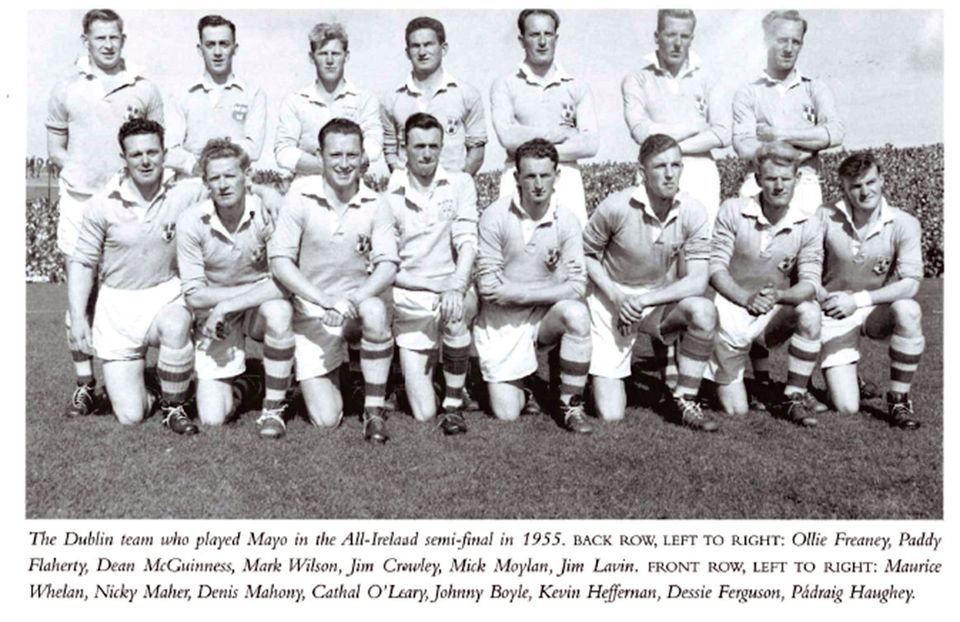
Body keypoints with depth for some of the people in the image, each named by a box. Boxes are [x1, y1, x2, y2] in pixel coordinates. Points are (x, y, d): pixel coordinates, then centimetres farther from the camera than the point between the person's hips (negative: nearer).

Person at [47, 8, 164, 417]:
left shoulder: (144, 89, 8)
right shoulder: (66, 89, 10)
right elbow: (55, 150, 12)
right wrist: (85, 171, -4)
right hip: (80, 201, 1)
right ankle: (84, 384, 10)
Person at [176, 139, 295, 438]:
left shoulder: (266, 210, -17)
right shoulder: (191, 222, -15)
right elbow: (193, 295, -12)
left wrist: (226, 305, -25)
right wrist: (260, 287, -17)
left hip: (262, 304, 0)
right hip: (215, 317, 0)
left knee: (279, 311, -38)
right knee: (212, 418, -9)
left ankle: (273, 407, -17)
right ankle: (234, 387, 30)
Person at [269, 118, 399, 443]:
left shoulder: (376, 205, -5)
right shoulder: (300, 196, -8)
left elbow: (388, 265, -11)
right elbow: (279, 261, -11)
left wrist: (351, 300, -29)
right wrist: (324, 300, -23)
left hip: (361, 299, 1)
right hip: (312, 313, -1)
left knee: (375, 311, -38)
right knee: (326, 420, -9)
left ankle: (374, 408, -18)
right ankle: (323, 377, 29)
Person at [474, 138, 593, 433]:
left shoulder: (566, 221, -8)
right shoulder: (495, 217, -13)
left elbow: (576, 287, -14)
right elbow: (489, 286, -15)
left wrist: (519, 292, -16)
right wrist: (551, 288, -13)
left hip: (544, 318, 1)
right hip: (501, 323, -1)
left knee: (576, 314, -33)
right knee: (506, 414, -5)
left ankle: (571, 405, -15)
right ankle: (505, 378, 33)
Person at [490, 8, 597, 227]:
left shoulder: (577, 87, 13)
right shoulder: (505, 85, 8)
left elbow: (591, 144, 1)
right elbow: (507, 137, -7)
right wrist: (561, 133, -2)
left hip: (566, 178, 1)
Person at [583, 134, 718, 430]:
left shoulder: (693, 212, -15)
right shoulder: (617, 206, -20)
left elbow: (698, 281, -17)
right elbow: (587, 253, -5)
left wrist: (643, 300, -23)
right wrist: (617, 296, -17)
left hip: (661, 300, 2)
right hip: (612, 300, -2)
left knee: (704, 311, -34)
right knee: (610, 415, -7)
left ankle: (684, 399, -12)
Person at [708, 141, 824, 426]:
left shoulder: (809, 226, -6)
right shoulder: (732, 211, -9)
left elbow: (810, 282, -12)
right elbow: (715, 267, -11)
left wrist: (779, 295, -33)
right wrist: (746, 298, -27)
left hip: (777, 313, 2)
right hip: (733, 309, -2)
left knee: (810, 313, -34)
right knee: (735, 410, -9)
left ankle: (794, 397, -16)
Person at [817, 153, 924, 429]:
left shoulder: (904, 224, -13)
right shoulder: (825, 218, -12)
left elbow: (910, 283, -18)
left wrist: (858, 300, -26)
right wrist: (822, 297, -20)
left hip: (878, 311, 1)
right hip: (835, 315, -1)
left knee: (908, 311, -37)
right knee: (846, 408, -12)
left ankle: (899, 399, -16)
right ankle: (840, 375, 28)